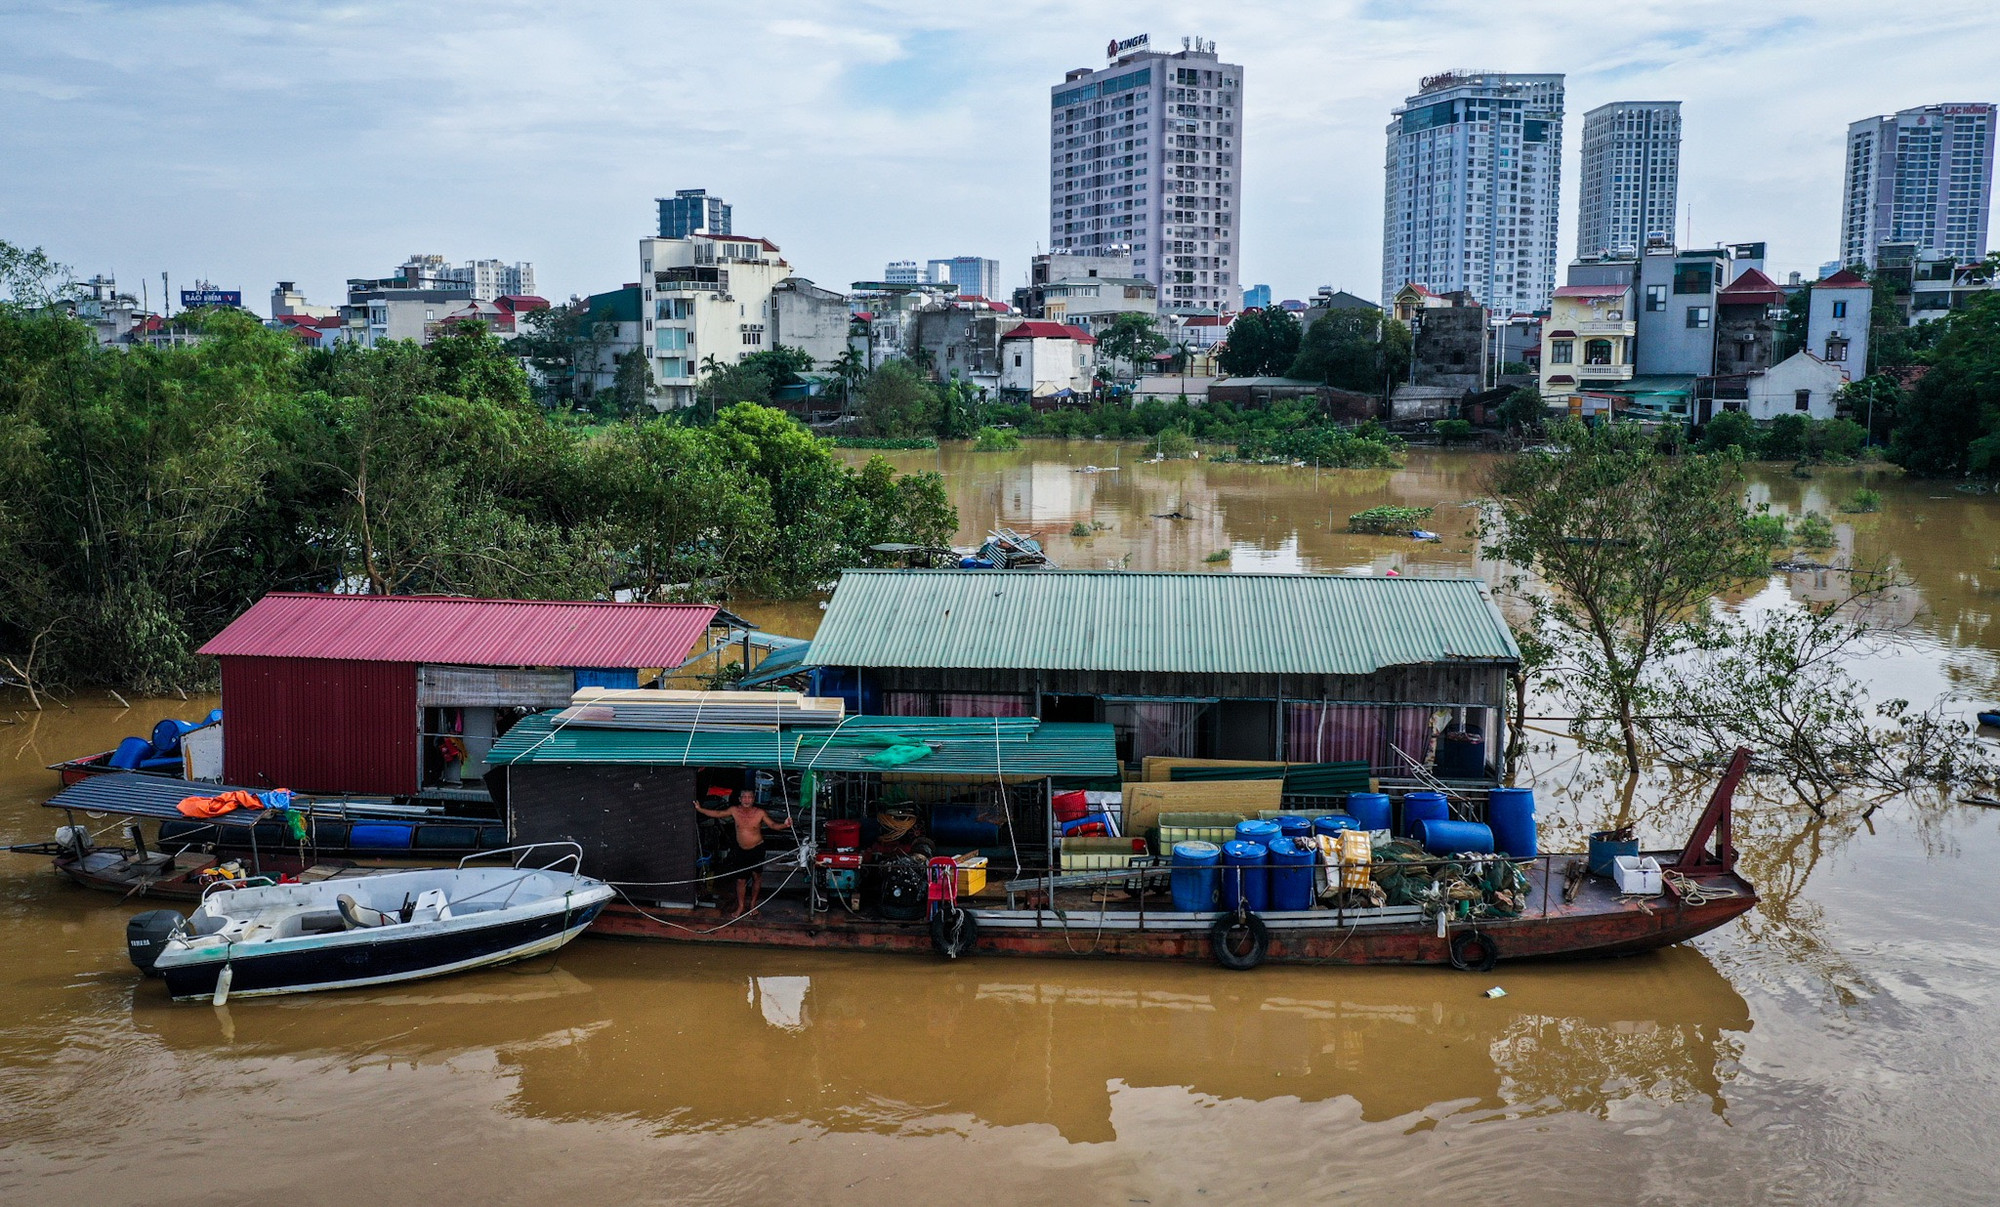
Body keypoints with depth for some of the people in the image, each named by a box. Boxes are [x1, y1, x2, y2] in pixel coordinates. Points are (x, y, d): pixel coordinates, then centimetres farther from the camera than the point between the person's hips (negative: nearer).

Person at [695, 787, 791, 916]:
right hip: (741, 850, 2)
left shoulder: (760, 813, -14)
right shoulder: (734, 811, -8)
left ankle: (753, 903, 27)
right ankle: (741, 907, 21)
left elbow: (773, 825, -12)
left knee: (756, 876, 8)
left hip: (757, 849, -2)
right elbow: (717, 813, 1)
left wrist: (784, 825, -32)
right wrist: (699, 809, -4)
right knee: (740, 880, 6)